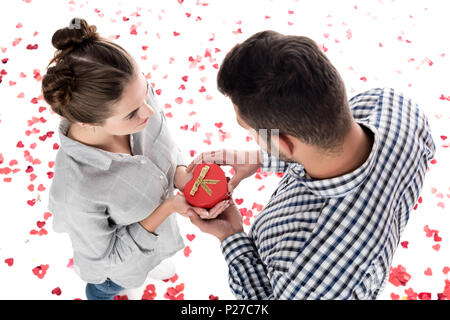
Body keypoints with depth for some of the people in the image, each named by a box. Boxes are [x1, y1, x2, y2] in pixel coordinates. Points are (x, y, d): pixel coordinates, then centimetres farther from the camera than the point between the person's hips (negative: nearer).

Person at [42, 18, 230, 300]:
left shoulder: (137, 93, -33)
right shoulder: (75, 192, -47)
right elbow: (105, 255, -26)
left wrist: (182, 176, -29)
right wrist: (168, 207, -35)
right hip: (119, 259, -4)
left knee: (152, 256, 41)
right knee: (107, 287, 34)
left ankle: (152, 262, 78)